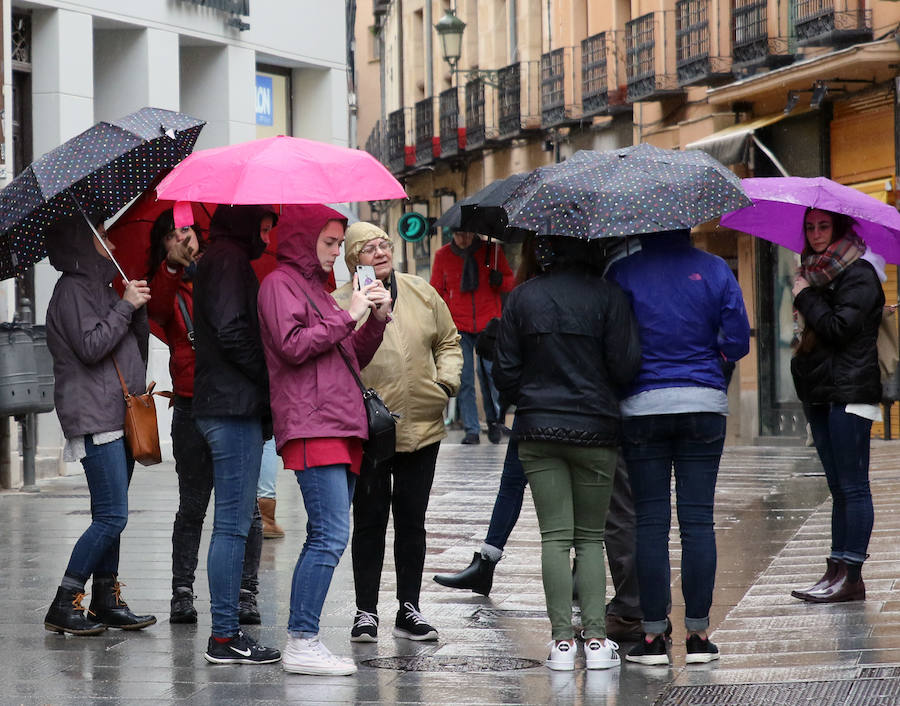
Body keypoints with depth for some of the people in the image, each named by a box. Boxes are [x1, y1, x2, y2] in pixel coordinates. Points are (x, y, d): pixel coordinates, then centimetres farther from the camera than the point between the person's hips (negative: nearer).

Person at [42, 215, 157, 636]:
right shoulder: (72, 290, -7)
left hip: (118, 418, 9)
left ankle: (106, 601, 12)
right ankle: (64, 606, -10)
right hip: (94, 419, -9)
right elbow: (90, 347, -19)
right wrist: (126, 306, -13)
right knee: (112, 516, -13)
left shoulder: (100, 288, 22)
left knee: (110, 515, 8)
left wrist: (139, 309, 2)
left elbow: (136, 347, 19)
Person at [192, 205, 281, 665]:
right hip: (234, 407, -11)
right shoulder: (229, 260, -10)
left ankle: (226, 631, 15)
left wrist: (267, 384, 12)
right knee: (233, 523, -8)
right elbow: (232, 332, -21)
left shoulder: (218, 260, 21)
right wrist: (271, 378, -11)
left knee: (233, 522, 12)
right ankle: (225, 636, -7)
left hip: (225, 405, 11)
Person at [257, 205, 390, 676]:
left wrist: (377, 319, 11)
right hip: (311, 428, -9)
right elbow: (292, 346, -16)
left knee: (327, 538, 5)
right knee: (331, 535, -15)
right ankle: (301, 643, -14)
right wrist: (347, 317, -10)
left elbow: (353, 358, 26)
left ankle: (304, 639, 5)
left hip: (341, 429, 9)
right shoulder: (281, 283, -1)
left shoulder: (316, 287, 26)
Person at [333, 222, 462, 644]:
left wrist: (447, 380, 2)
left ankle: (409, 609, 20)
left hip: (422, 426, 4)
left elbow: (448, 342, 17)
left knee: (412, 520, 11)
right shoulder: (339, 304, -5)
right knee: (370, 521, 2)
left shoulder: (422, 294, 7)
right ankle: (366, 612, 12)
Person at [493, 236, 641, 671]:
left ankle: (562, 639, -2)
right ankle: (596, 638, 1)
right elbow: (625, 367, -8)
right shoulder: (607, 296, -7)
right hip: (595, 429, -1)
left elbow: (505, 370, 3)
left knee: (556, 536, 3)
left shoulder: (523, 297, 1)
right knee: (591, 536, 8)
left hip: (537, 428, 1)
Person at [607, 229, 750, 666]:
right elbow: (737, 339, 1)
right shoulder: (713, 269, 1)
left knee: (651, 520, 3)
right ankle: (697, 634, 4)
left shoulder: (622, 274, -3)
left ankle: (653, 635, 2)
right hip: (703, 403, 1)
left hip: (643, 405, -1)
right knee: (698, 519, 3)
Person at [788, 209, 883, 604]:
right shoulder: (817, 272, 17)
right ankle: (839, 572, 10)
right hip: (820, 392, 9)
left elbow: (839, 327, -18)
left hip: (849, 391, -9)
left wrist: (805, 297, -8)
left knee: (852, 486, -7)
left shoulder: (859, 274, -9)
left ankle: (850, 574, -8)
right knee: (839, 487, 9)